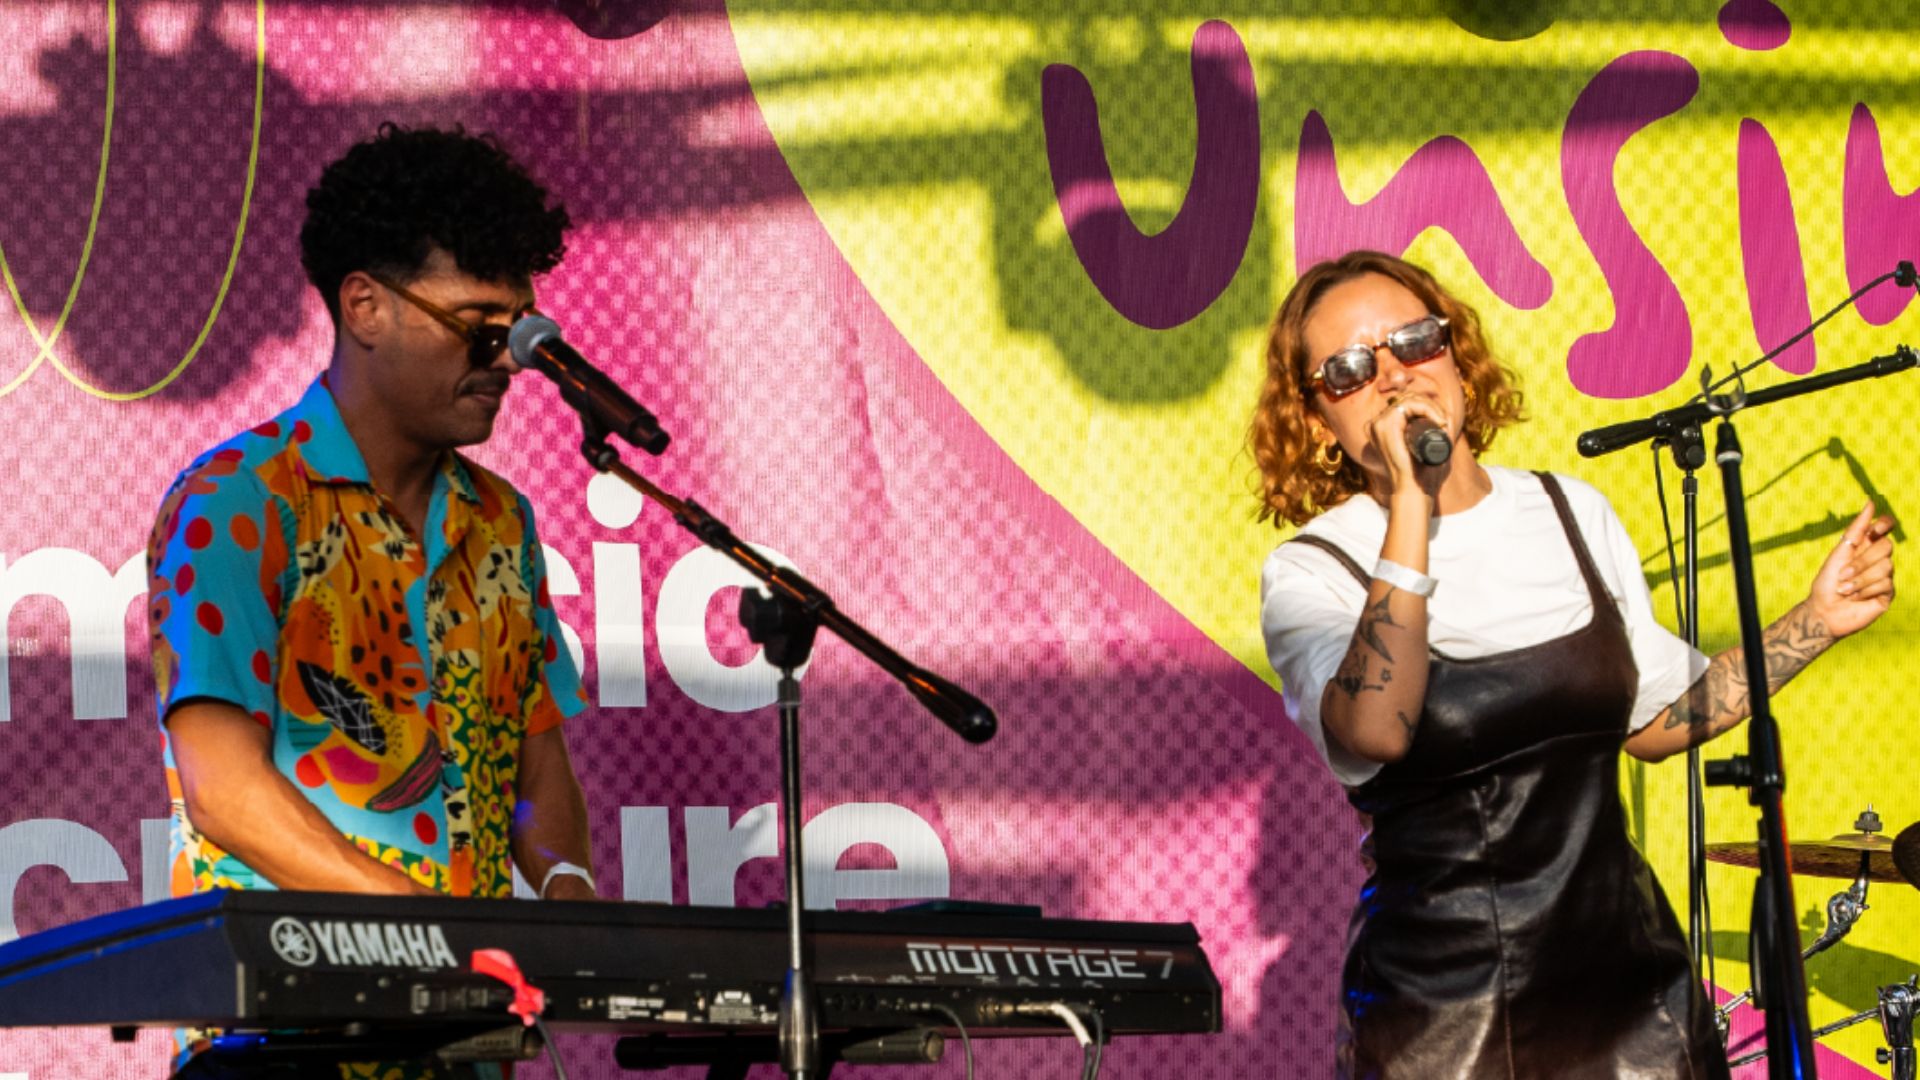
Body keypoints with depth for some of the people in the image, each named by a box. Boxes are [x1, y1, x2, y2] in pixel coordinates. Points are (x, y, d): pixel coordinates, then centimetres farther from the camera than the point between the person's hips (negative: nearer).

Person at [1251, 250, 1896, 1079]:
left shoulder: (1574, 515, 8)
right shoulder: (1311, 572, -7)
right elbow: (1375, 731, -28)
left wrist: (1814, 624, 10)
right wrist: (1409, 508, -24)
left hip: (1628, 976, 4)